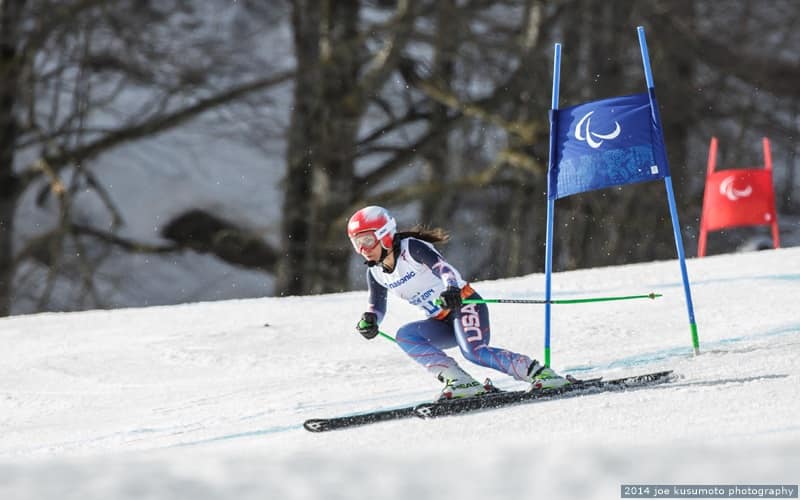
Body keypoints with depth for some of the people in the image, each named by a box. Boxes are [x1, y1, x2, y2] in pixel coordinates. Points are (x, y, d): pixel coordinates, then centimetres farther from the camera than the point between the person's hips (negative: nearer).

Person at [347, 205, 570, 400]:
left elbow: (443, 267, -32)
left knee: (474, 351, -31)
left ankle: (539, 373, -22)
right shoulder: (375, 272, 3)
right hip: (441, 323, 7)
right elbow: (377, 306, 14)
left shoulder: (411, 248, -18)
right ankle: (458, 381, -25)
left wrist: (451, 289, -53)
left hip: (464, 304, -7)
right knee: (405, 335, -19)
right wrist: (369, 321, -11)